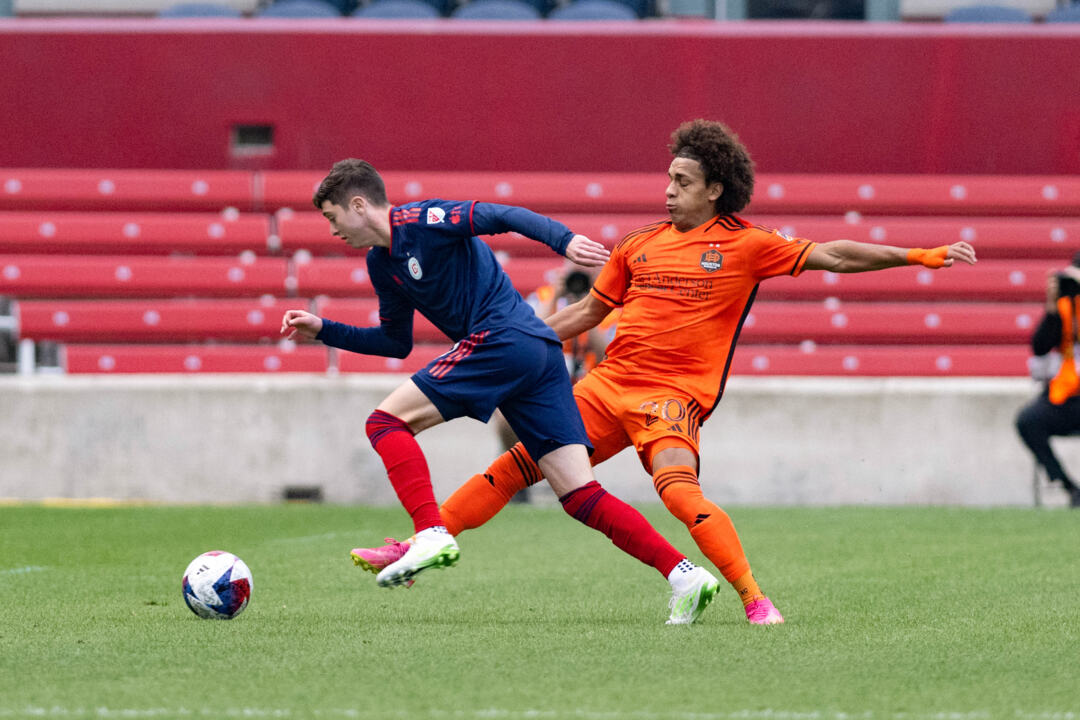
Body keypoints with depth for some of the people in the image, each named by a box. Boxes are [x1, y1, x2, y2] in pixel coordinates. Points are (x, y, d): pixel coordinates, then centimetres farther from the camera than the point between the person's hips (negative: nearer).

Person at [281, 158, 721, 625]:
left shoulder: (417, 221, -4)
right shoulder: (382, 262, 23)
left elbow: (502, 217, -13)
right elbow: (395, 342, 33)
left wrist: (564, 240, -27)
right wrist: (323, 330, 27)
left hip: (503, 339, -9)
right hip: (539, 357, 9)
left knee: (387, 422, -6)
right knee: (580, 495, 0)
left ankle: (431, 534, -19)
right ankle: (683, 574, -9)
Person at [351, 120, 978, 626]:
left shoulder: (745, 246, -1)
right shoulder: (641, 245, 13)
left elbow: (830, 256, -3)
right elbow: (590, 311, 23)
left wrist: (918, 256, -10)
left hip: (674, 393, -5)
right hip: (609, 382, 5)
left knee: (678, 488, -30)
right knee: (520, 464, 1)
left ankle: (755, 599, -23)